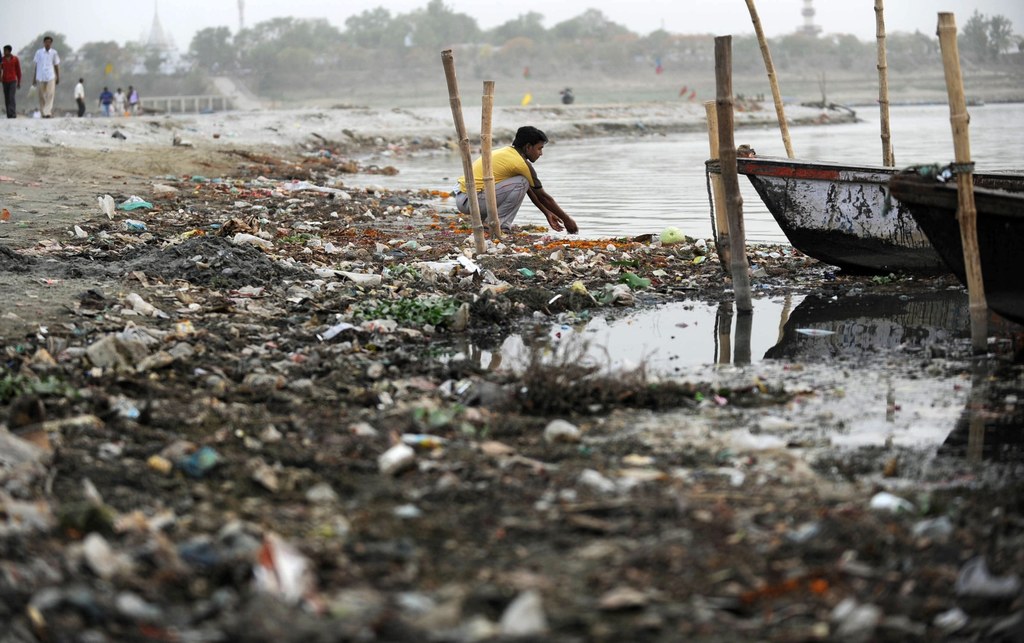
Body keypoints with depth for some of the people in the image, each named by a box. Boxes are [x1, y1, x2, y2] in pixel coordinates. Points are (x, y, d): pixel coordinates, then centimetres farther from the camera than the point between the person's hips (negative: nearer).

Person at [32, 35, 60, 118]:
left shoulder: (54, 53, 4)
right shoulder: (39, 52, 5)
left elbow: (56, 66, 9)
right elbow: (36, 65, 10)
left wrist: (58, 78, 9)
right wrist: (34, 78, 10)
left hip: (51, 77, -2)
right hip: (40, 77, 2)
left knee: (50, 95, -14)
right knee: (42, 96, 6)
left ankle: (48, 112, -20)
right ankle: (43, 113, 16)